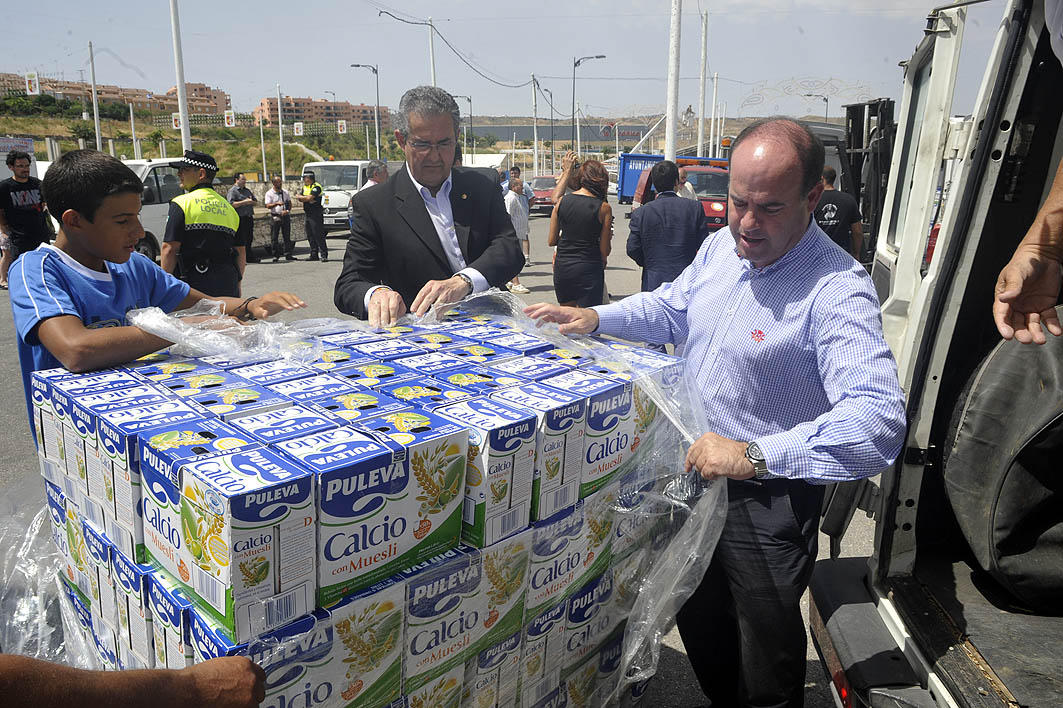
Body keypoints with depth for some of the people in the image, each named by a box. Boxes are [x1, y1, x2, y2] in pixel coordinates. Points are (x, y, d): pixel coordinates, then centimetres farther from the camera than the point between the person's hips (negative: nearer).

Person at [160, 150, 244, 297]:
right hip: (227, 285, 6)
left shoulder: (182, 203, -4)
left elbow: (170, 248, -10)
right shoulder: (228, 207, 14)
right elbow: (241, 252, 15)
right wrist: (237, 283, 23)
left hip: (195, 281, -5)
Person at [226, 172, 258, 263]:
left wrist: (250, 201, -2)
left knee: (249, 239, 11)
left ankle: (250, 257, 18)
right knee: (240, 240, -6)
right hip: (240, 219, -7)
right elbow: (231, 204, -17)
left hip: (249, 218, 7)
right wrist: (244, 202, -18)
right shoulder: (232, 191, -5)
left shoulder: (247, 190, 19)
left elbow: (255, 202, 21)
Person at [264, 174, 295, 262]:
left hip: (285, 216, 3)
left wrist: (287, 210, -7)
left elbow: (289, 203, 12)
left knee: (287, 236, 5)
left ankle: (288, 255, 10)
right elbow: (268, 206, -10)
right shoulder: (269, 193, -2)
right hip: (275, 217, -3)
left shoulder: (285, 192, 10)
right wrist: (277, 204, -27)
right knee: (274, 237, -1)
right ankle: (276, 255, 6)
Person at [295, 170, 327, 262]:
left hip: (316, 214, -8)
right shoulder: (304, 187, 17)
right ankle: (313, 255, 15)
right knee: (310, 236, 9)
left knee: (319, 235, -10)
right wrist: (307, 199, -10)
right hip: (307, 214, 9)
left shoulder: (316, 187, -10)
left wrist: (299, 196, -3)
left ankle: (324, 255, -9)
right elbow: (300, 199, 10)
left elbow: (309, 197, -19)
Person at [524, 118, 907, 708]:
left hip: (767, 501, -7)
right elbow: (671, 307, 15)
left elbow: (878, 423, -37)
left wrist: (753, 456, -40)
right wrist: (594, 318, 0)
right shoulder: (719, 247, -3)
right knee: (697, 618, 28)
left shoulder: (836, 292, -27)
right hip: (694, 470, 7)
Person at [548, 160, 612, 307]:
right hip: (589, 268, -4)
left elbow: (551, 241, 6)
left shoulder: (562, 202, 1)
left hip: (562, 267, 4)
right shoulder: (603, 208, -8)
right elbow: (605, 250, -5)